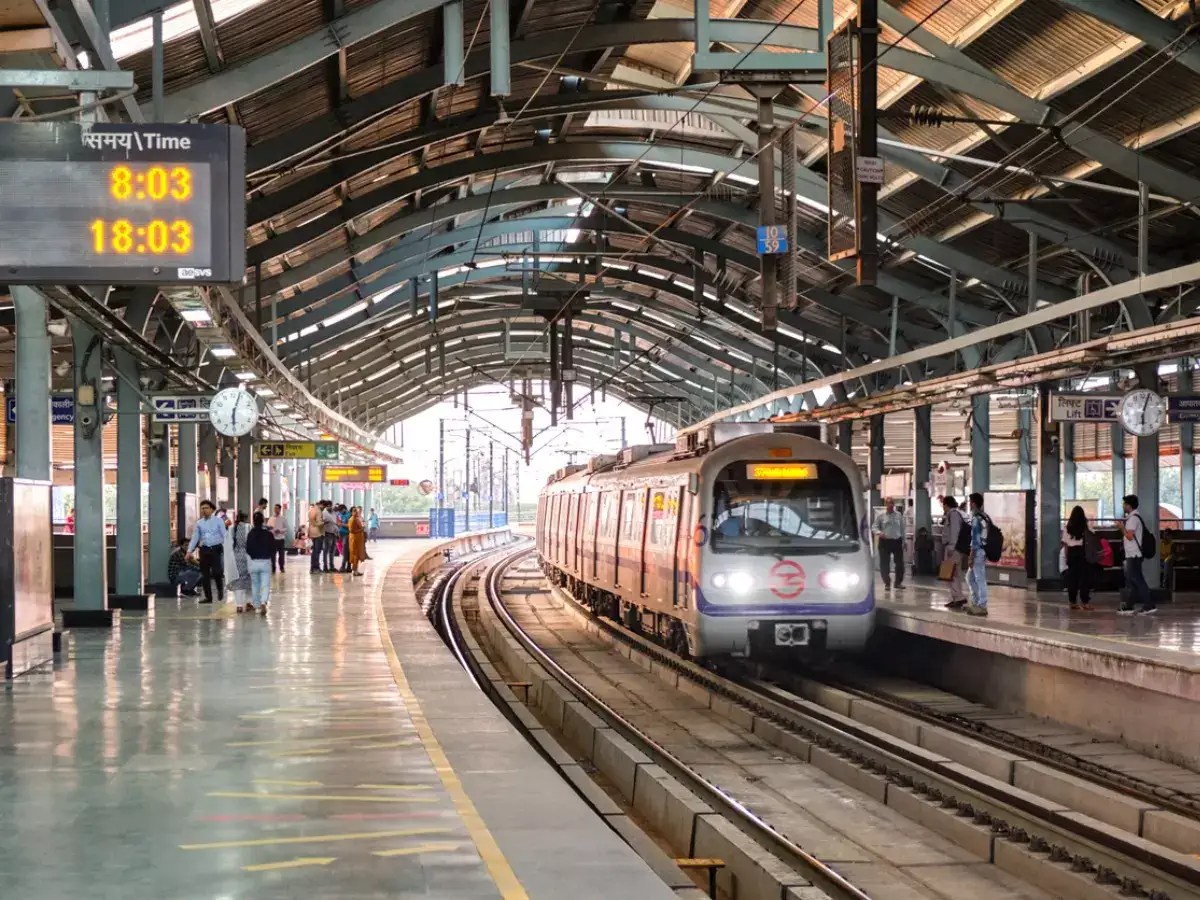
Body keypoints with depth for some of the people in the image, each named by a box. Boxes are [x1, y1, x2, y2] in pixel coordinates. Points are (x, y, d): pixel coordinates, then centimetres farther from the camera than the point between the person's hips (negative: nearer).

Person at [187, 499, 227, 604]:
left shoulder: (218, 521, 2)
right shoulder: (199, 523, 10)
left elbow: (224, 536, -2)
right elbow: (195, 537, 7)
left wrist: (226, 549, -12)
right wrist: (190, 550, -4)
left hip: (216, 549, -4)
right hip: (204, 550, 4)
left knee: (216, 572, -12)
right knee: (205, 574, 4)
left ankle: (220, 593, 13)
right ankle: (208, 597, 13)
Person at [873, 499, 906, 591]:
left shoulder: (899, 515, 9)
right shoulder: (880, 516, 2)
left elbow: (902, 529, 14)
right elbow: (875, 527, 2)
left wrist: (903, 541, 13)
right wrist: (879, 532, -20)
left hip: (897, 541, 2)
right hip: (885, 541, -2)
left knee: (900, 563, 4)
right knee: (884, 563, -2)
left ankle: (898, 582, 19)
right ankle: (887, 583, 10)